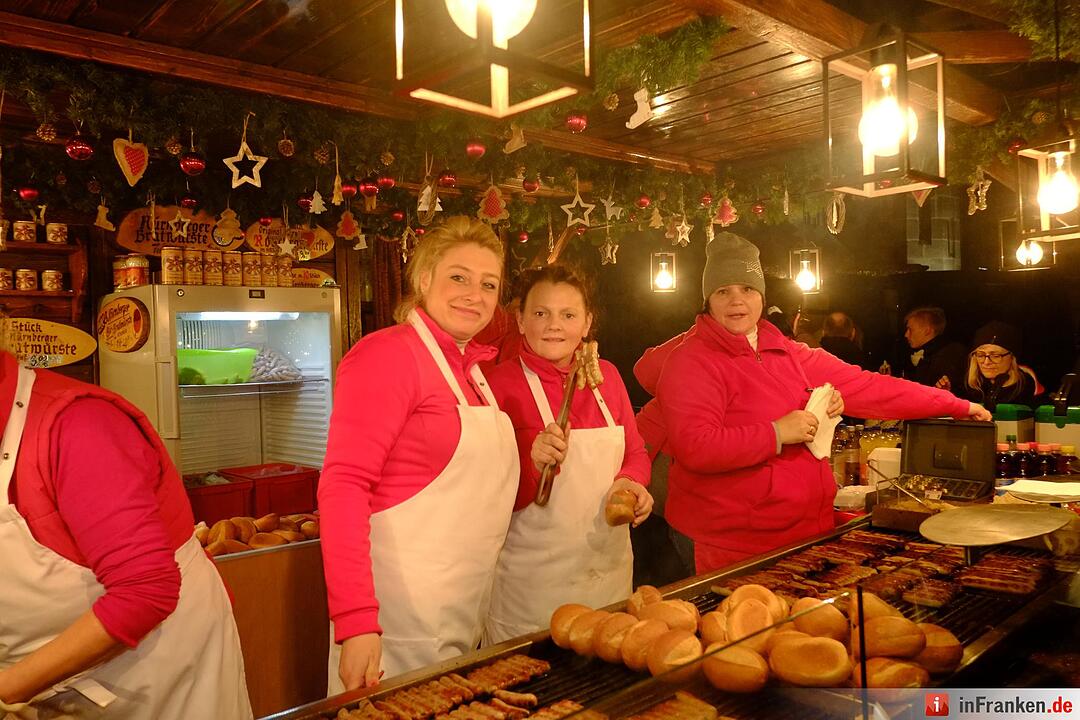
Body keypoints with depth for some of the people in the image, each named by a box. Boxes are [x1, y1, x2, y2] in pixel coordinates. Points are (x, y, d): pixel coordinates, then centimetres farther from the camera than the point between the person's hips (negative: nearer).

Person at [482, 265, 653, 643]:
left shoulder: (606, 375, 3)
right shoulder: (502, 383, -12)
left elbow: (635, 452, 15)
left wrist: (631, 483, -6)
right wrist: (532, 464, -28)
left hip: (610, 570, 5)